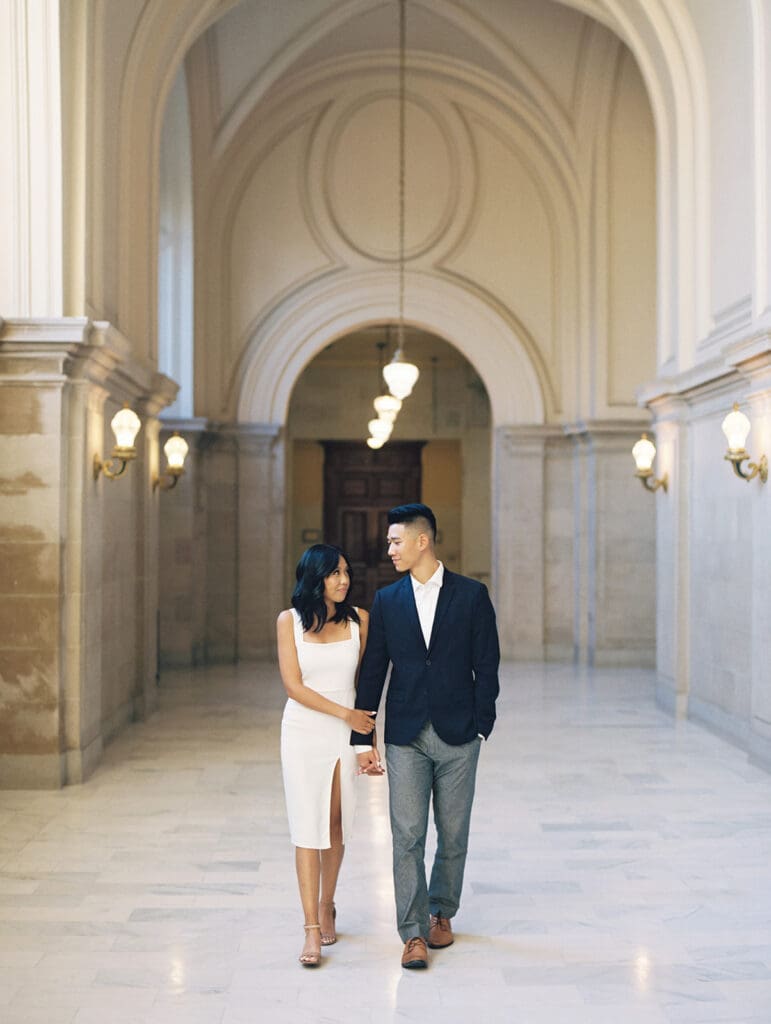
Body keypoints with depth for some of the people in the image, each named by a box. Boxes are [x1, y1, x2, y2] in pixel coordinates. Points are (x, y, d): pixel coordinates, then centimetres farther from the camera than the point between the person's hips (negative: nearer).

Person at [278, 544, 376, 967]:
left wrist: (369, 736, 7)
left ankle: (326, 905, 30)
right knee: (308, 828, -4)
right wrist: (345, 714, -10)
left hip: (347, 734, 2)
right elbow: (293, 685, -7)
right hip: (304, 733, -2)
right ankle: (312, 929, -2)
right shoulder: (290, 621, -3)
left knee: (337, 825, 9)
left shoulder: (358, 619, 2)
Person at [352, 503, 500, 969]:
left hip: (458, 737, -1)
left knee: (454, 834, 9)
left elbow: (486, 665, 1)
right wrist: (363, 739, 2)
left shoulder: (472, 595, -1)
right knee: (407, 836, -3)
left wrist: (482, 725, -4)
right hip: (406, 737, 1)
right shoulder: (387, 600, 5)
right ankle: (415, 934, 2)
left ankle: (442, 912, 28)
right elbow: (372, 672, 5)